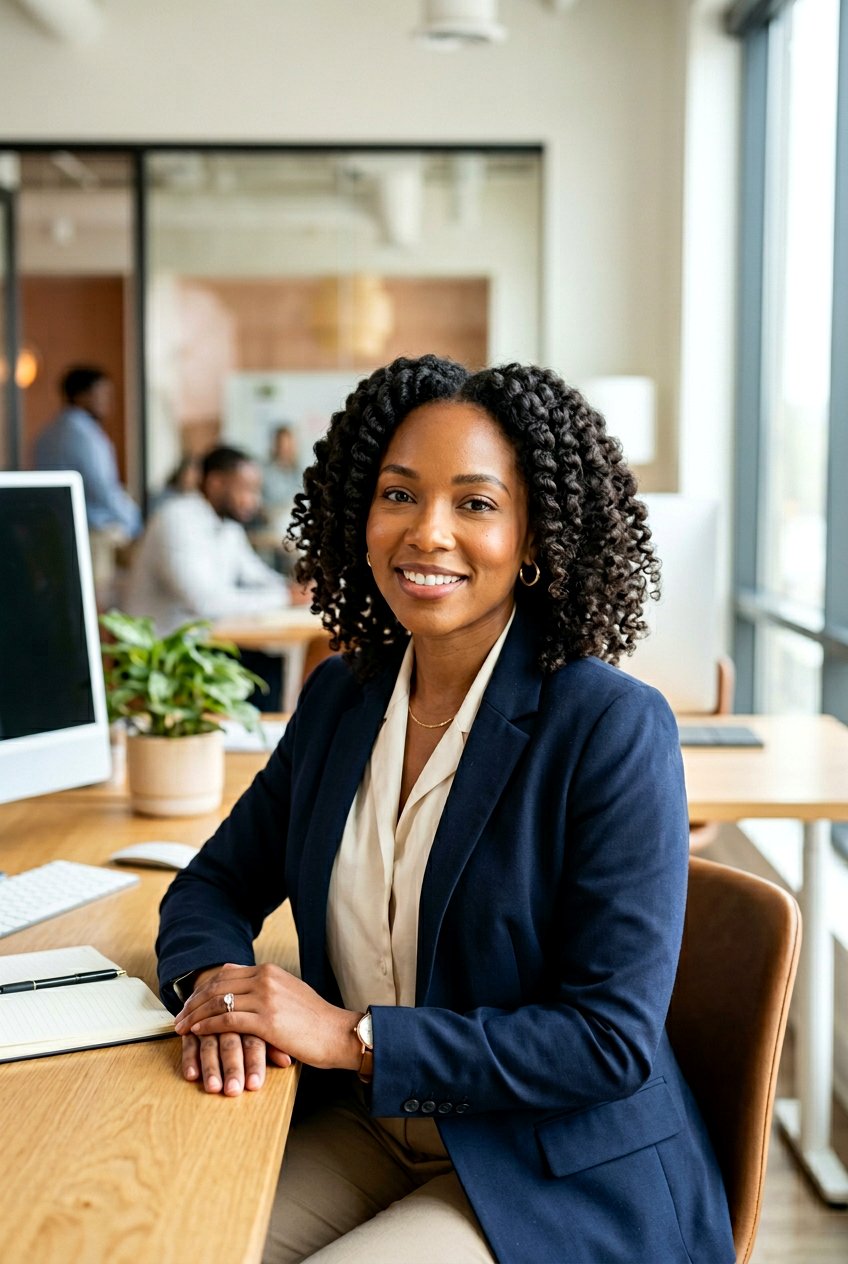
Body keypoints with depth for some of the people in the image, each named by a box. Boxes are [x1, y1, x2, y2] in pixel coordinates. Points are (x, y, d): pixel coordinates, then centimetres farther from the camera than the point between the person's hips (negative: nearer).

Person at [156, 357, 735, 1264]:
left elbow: (614, 1038, -20)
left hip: (562, 1183, -5)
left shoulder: (615, 729, -17)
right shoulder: (340, 696, 3)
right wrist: (213, 982, -14)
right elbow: (216, 884, 10)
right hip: (363, 1131, 5)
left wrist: (351, 1036, -24)